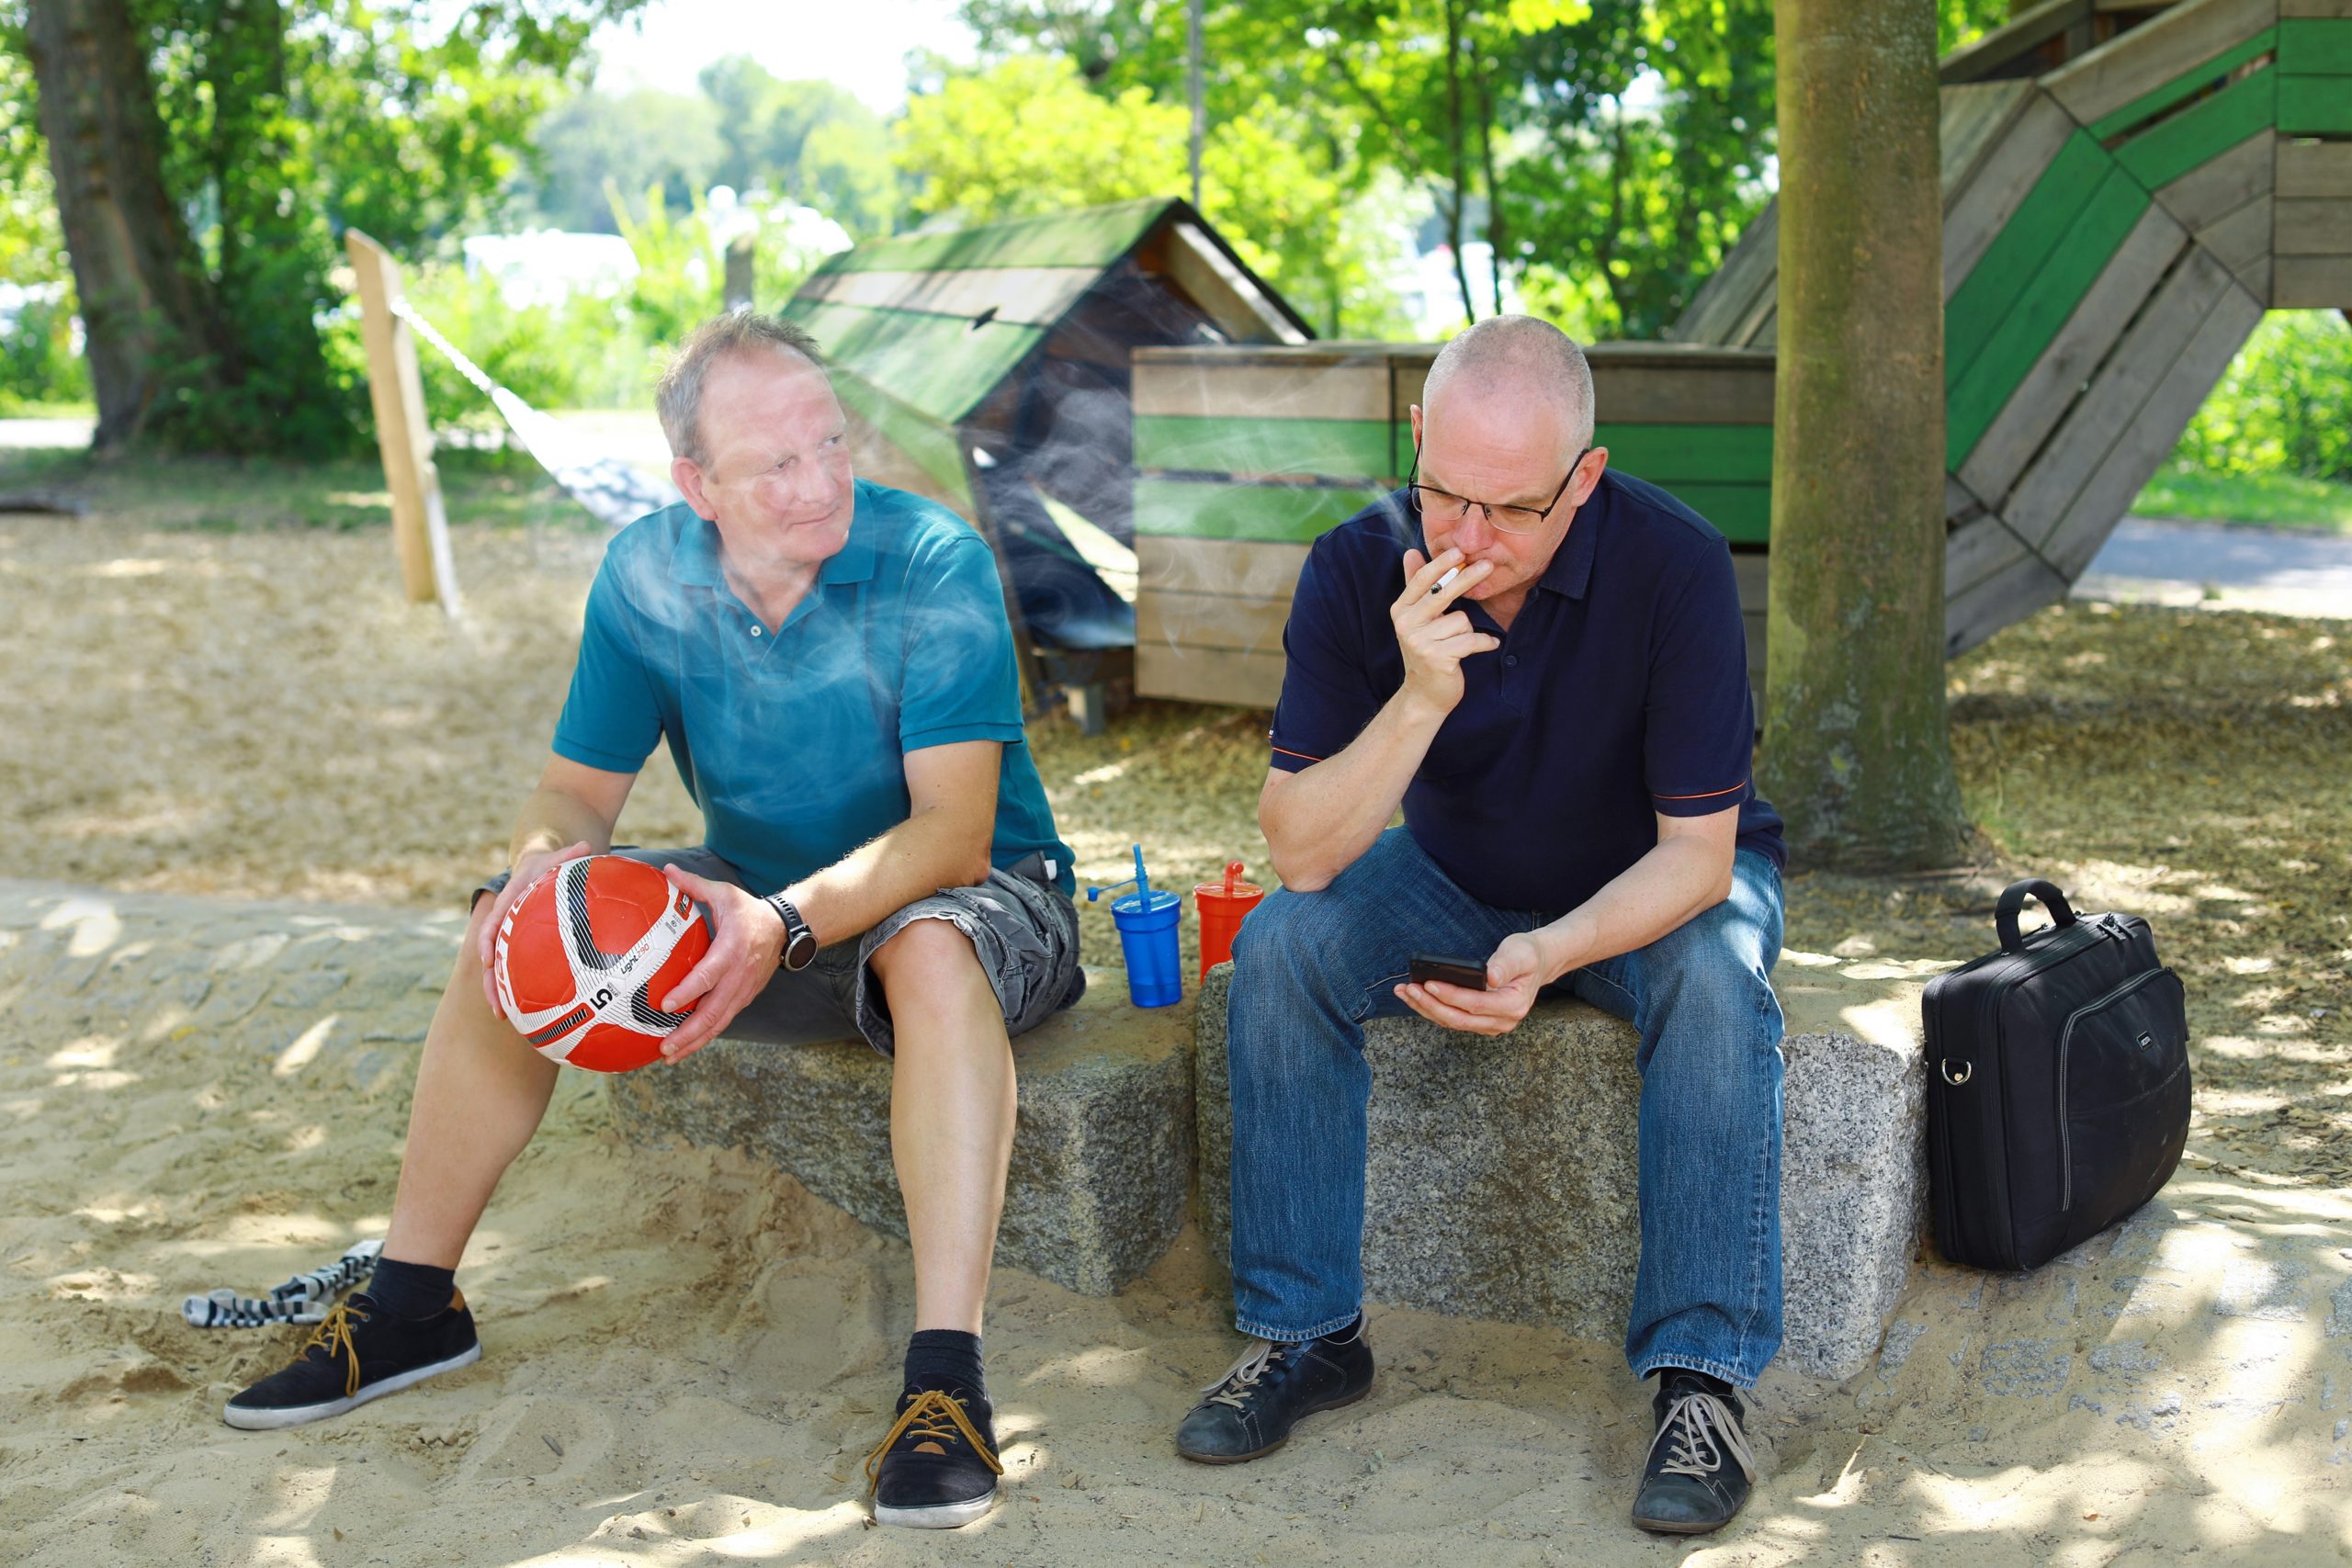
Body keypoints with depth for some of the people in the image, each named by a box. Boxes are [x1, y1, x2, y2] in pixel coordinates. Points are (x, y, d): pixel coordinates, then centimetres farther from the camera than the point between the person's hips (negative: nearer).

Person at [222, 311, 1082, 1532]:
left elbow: (952, 830, -30)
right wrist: (543, 860, -30)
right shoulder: (648, 575, -8)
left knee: (932, 952, -40)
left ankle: (946, 1375, -41)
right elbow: (577, 790, -4)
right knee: (511, 931, -11)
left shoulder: (933, 566, -23)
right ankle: (413, 1303, 4)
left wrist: (789, 923, -47)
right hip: (761, 895, 5)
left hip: (974, 894, -5)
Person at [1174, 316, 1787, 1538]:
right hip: (1455, 877, 2)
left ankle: (1702, 1377, -24)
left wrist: (1548, 955, -42)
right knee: (1280, 948, -23)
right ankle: (1304, 1332, -11)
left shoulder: (1672, 566, -28)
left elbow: (1695, 849, -24)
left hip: (1658, 879, -2)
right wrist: (1420, 698, -40)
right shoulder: (1359, 568, -22)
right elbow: (1301, 851, -25)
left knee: (1716, 980, -34)